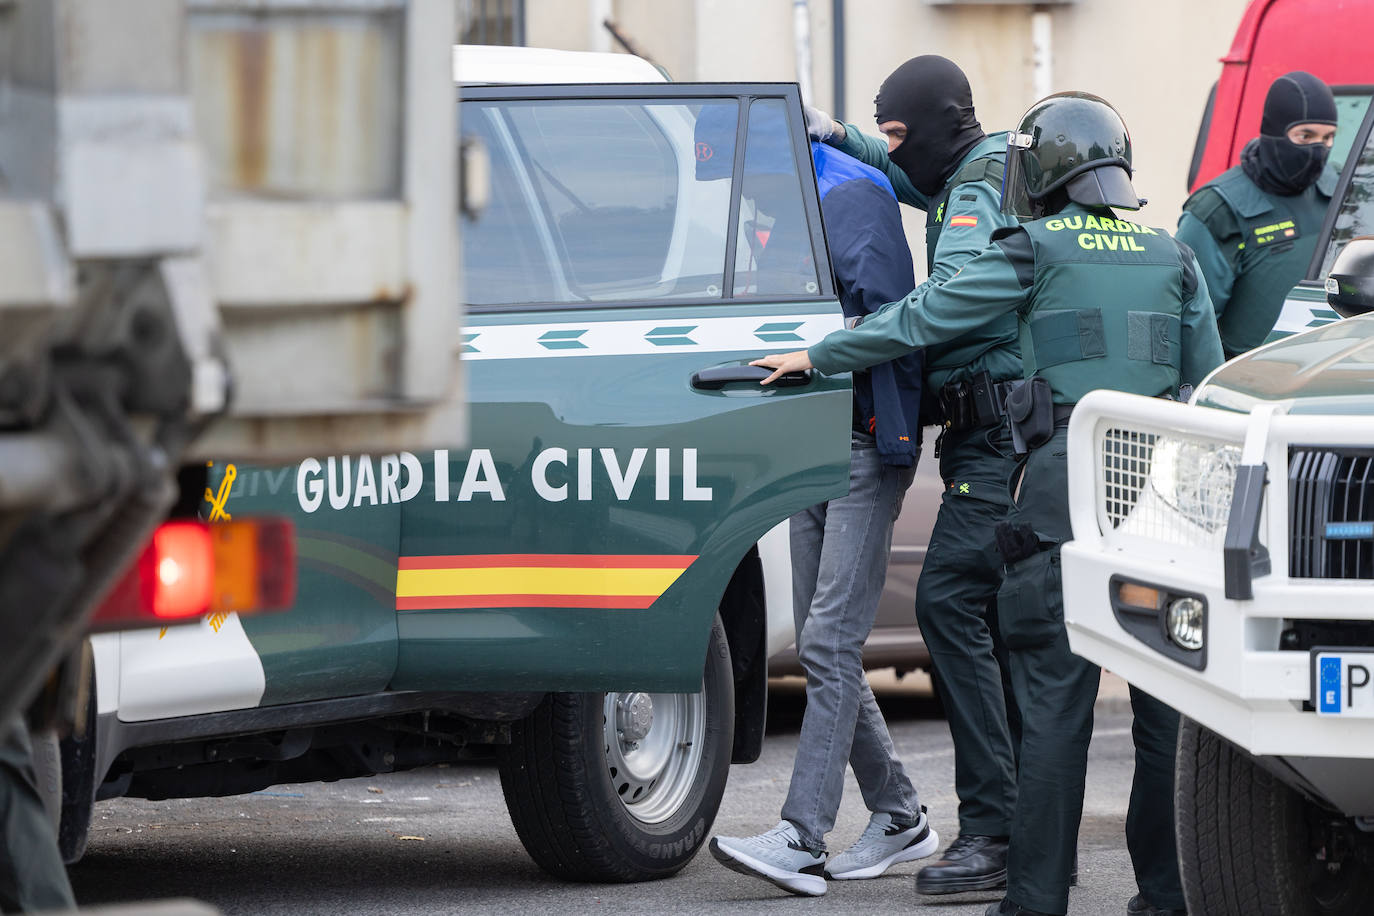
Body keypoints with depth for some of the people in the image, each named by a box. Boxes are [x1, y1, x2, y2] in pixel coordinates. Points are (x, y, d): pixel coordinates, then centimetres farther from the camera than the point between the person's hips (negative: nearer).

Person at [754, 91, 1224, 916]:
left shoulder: (1036, 251, 1)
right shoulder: (1173, 259, 14)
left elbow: (921, 320, 4)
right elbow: (1209, 389, 15)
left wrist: (817, 358, 15)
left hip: (1067, 477, -4)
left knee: (1055, 697, -4)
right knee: (1167, 693, 6)